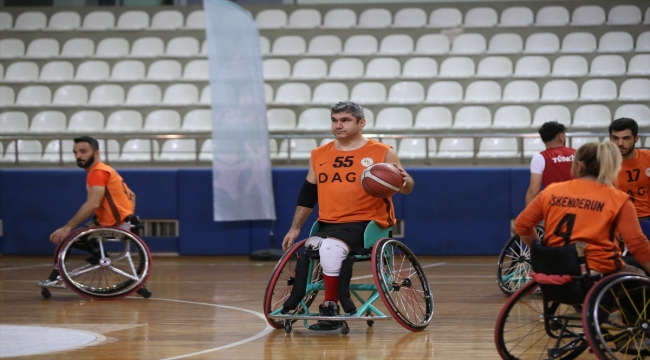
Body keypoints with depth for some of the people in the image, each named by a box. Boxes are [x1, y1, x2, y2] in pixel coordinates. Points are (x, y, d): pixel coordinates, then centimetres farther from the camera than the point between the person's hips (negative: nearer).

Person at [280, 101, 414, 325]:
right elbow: (307, 195, 21)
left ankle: (331, 306, -17)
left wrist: (404, 181, -21)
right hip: (328, 225, 5)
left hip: (365, 224, -5)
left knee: (330, 247, -32)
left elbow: (406, 188, 3)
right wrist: (295, 229, 18)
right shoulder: (319, 155, 14)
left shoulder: (382, 153, 1)